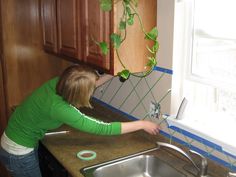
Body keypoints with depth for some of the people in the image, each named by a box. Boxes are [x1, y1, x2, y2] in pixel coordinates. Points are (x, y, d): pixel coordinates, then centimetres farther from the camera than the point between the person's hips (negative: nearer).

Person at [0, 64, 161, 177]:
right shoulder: (58, 107, -36)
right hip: (19, 153, -8)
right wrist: (142, 124, -23)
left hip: (24, 143, 8)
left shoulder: (59, 83, -16)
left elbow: (87, 84, 8)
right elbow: (103, 128, -31)